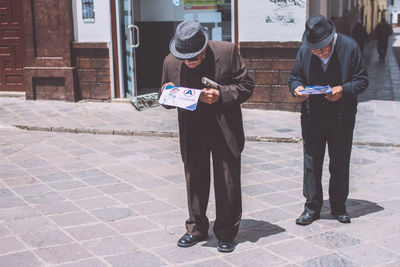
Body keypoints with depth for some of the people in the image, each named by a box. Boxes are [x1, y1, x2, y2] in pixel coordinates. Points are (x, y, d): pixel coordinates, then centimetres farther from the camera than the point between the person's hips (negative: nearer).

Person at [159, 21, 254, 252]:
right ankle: (197, 229, 30)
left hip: (225, 131, -2)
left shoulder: (227, 52, -12)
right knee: (195, 181, 12)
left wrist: (220, 95, -24)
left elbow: (246, 85, -8)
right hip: (192, 134, 3)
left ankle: (226, 233, 20)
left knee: (228, 183, 5)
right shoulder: (171, 62, -4)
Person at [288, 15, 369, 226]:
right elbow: (295, 77, 8)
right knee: (311, 163, 6)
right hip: (312, 117, 1)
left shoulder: (349, 47, -9)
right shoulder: (304, 50, -4)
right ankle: (312, 206, 18)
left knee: (340, 164, 10)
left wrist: (343, 90, -22)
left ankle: (338, 206, 26)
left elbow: (362, 80, -4)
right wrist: (296, 88, -15)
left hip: (342, 117, -1)